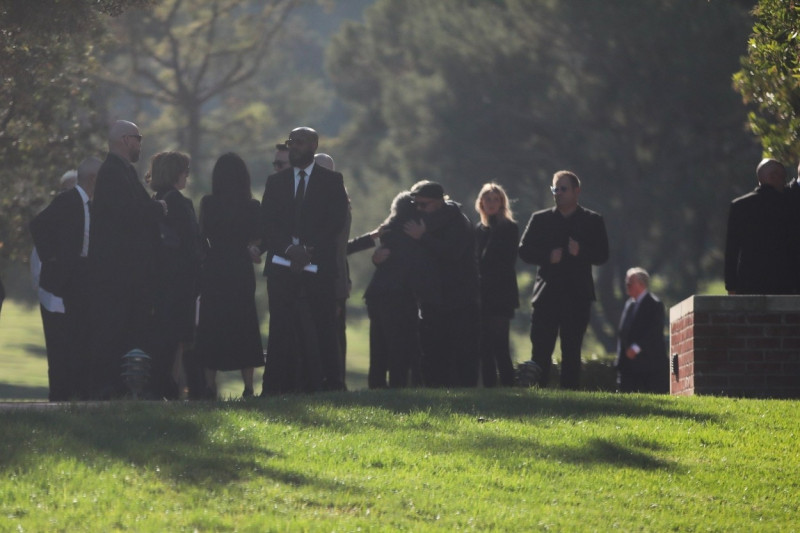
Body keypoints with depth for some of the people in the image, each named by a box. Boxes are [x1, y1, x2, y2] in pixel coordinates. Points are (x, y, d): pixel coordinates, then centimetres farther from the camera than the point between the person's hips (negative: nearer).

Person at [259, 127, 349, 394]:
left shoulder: (332, 181, 10)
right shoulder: (276, 181, 16)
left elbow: (336, 222, 1)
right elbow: (267, 222, 7)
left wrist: (309, 251, -10)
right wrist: (290, 249, -9)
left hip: (318, 266, -2)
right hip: (282, 266, 2)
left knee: (323, 329, -6)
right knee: (281, 329, -4)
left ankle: (330, 382, -4)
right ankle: (278, 385, -6)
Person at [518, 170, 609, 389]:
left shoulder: (593, 221, 8)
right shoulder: (540, 219, 11)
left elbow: (602, 255, 2)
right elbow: (524, 251, 5)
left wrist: (581, 252, -17)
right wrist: (548, 256, -12)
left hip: (577, 297, -1)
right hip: (546, 295, 1)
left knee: (571, 352, 1)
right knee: (540, 352, -4)